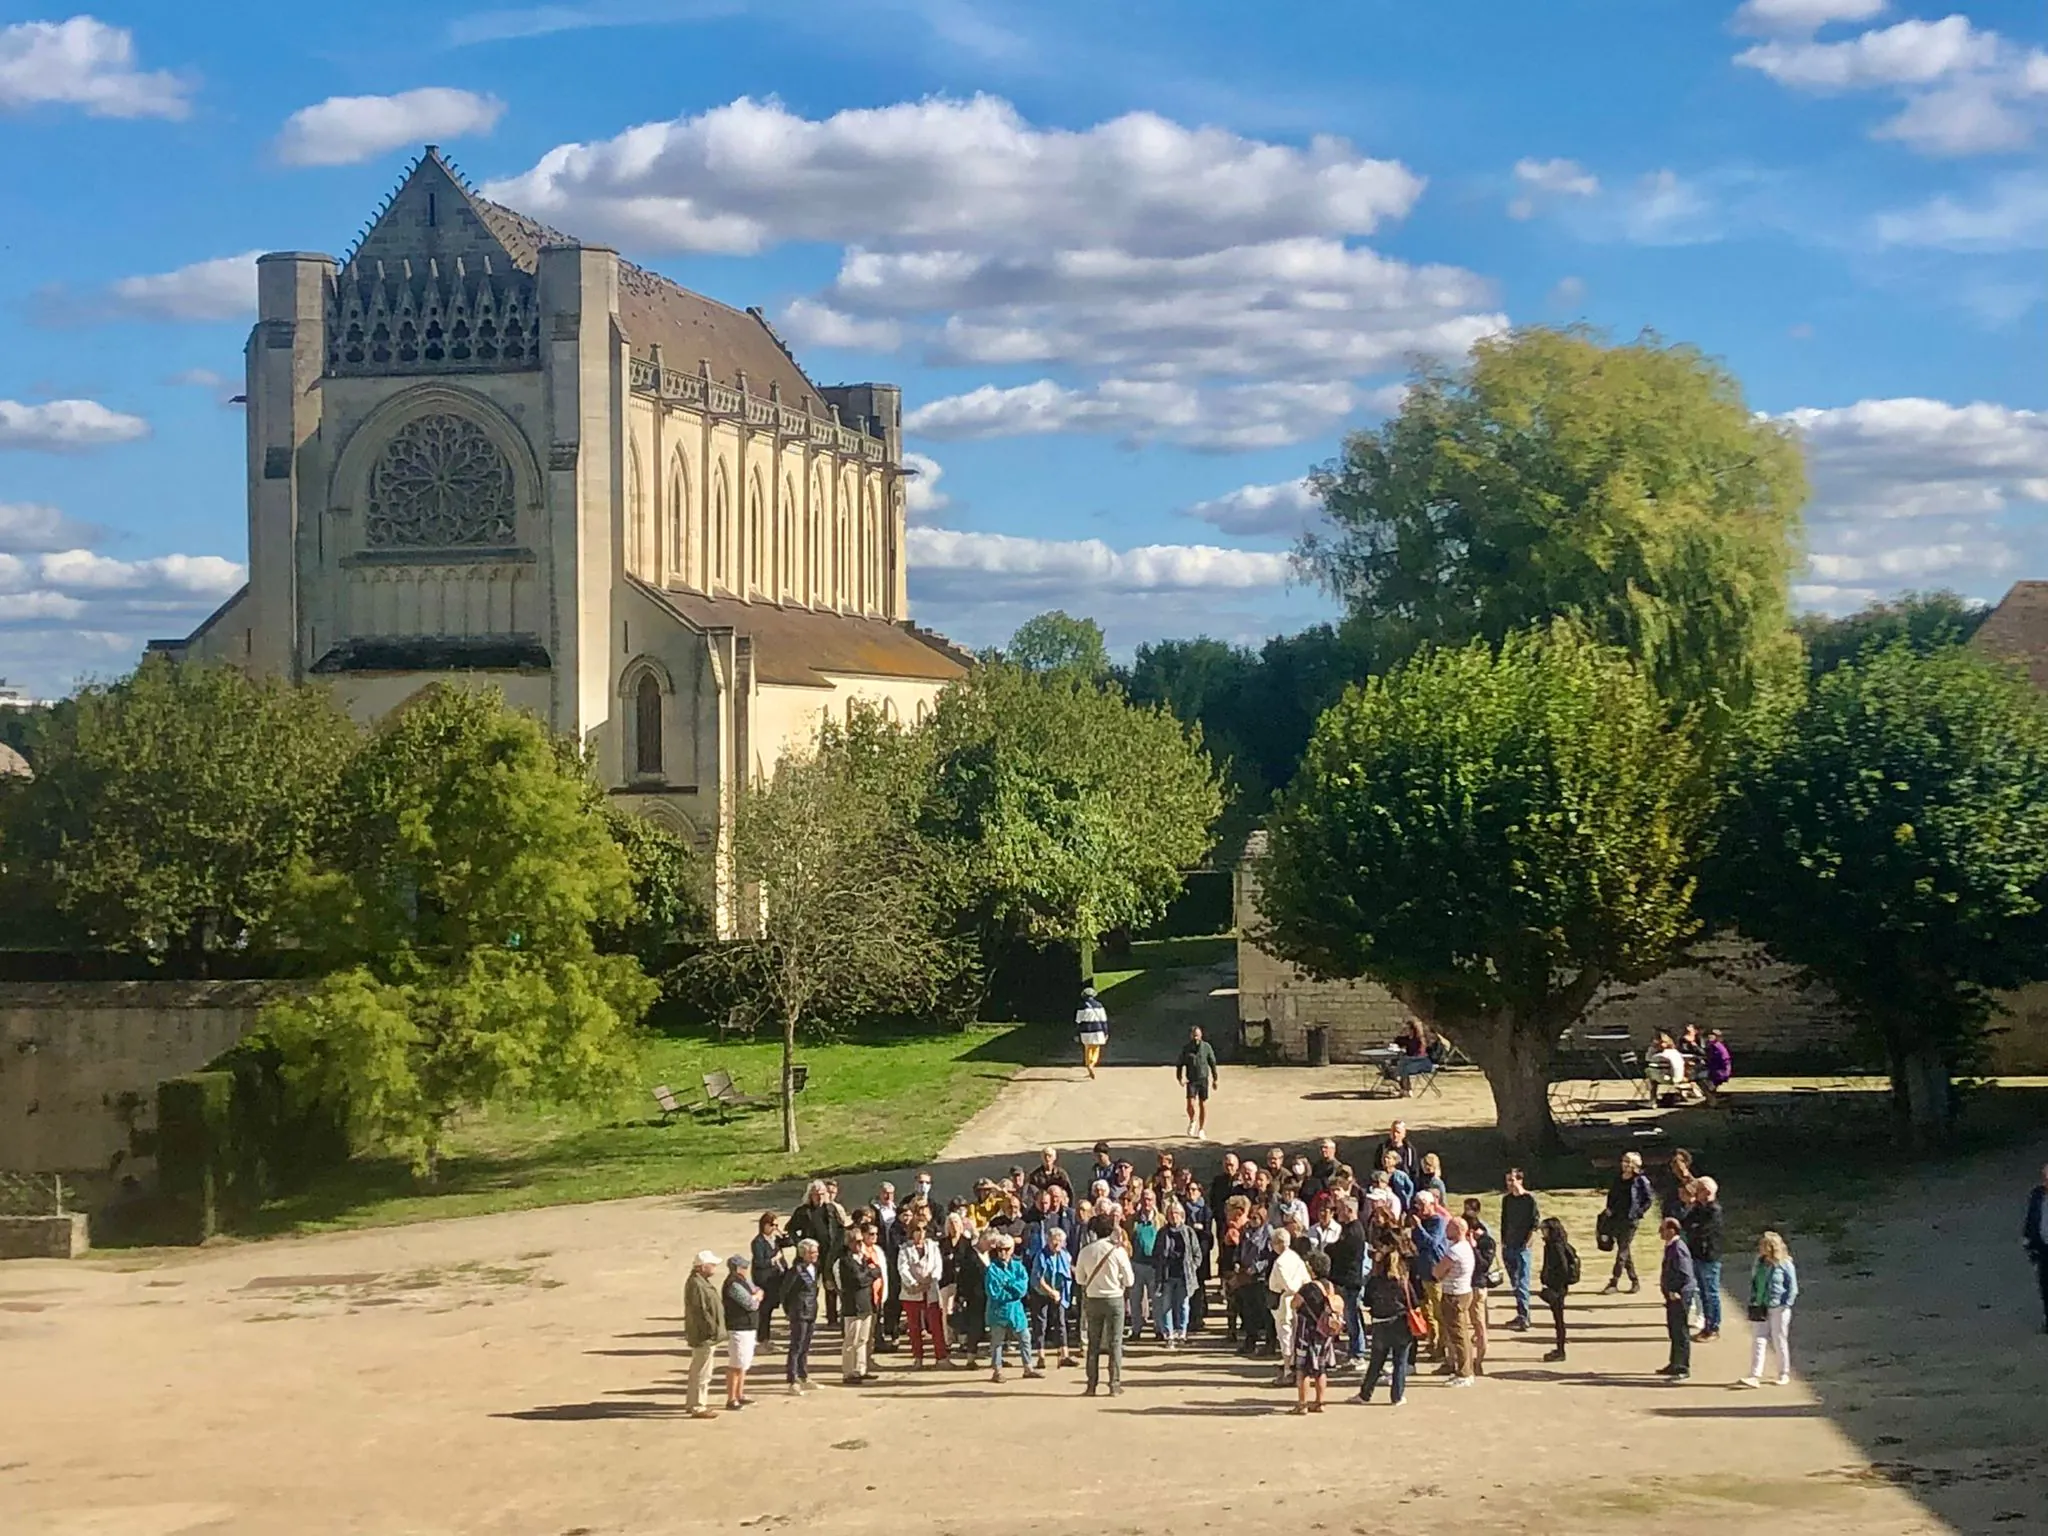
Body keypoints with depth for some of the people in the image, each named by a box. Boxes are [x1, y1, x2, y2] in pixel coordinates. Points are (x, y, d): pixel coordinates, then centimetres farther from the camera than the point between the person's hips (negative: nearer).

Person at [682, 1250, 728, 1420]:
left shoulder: (703, 1282, 12)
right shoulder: (696, 1285, -22)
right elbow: (700, 1312, -25)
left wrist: (715, 1330, 20)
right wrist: (712, 1330, -23)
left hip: (703, 1335, 11)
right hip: (704, 1336, -11)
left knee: (697, 1371, 21)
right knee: (702, 1373, -4)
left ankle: (693, 1402, 32)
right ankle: (698, 1407, 2)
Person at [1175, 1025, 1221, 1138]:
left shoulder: (1206, 1047, -1)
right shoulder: (1185, 1049, -2)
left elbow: (1212, 1063, 8)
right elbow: (1179, 1064, 4)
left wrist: (1215, 1079, 9)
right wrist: (1180, 1078, -9)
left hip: (1204, 1079, 1)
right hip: (1191, 1080, -1)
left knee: (1203, 1105, 3)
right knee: (1191, 1104, -13)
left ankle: (1202, 1130, 13)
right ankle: (1193, 1122, 17)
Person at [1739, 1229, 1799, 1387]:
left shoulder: (1785, 1265, -9)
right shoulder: (1759, 1263, 6)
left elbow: (1793, 1288, -5)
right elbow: (1754, 1283, 15)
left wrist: (1786, 1305, -12)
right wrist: (1754, 1302, 7)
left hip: (1778, 1309, -5)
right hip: (1761, 1308, 5)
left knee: (1780, 1341, 6)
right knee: (1759, 1341, -1)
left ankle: (1784, 1375, 22)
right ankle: (1755, 1376, -4)